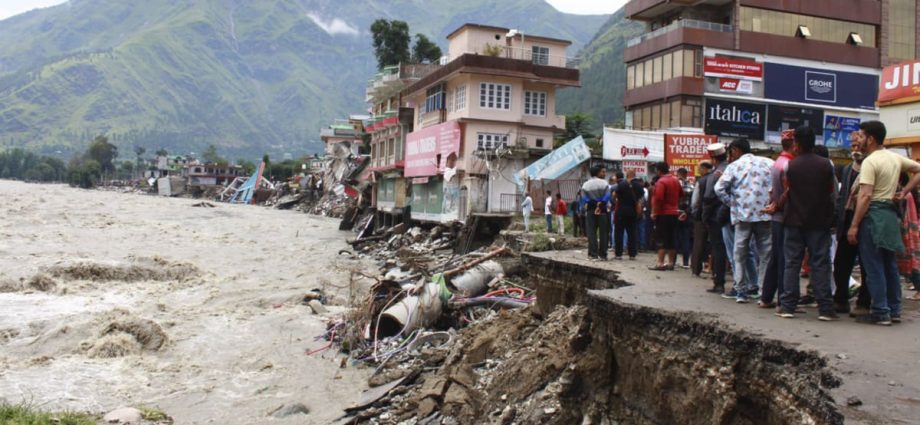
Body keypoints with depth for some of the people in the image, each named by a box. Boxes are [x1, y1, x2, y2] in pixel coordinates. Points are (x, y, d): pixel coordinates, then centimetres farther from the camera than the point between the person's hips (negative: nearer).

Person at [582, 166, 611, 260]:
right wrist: (600, 205, -3)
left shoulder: (585, 185, 6)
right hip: (602, 210, -2)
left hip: (590, 210, 2)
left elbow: (584, 199, -2)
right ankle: (602, 254, 4)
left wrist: (592, 203, -2)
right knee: (603, 233, 4)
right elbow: (607, 197, -9)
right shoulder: (604, 183, -3)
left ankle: (593, 254, -3)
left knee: (591, 232, 3)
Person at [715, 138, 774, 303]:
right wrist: (772, 203, 8)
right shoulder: (768, 163, 8)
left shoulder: (734, 166, 1)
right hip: (765, 215, 1)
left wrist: (732, 203, 2)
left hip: (743, 215, -1)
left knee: (740, 254, 7)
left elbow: (719, 188, -9)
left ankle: (741, 291, 5)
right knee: (766, 254, 7)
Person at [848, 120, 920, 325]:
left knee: (874, 268, -3)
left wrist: (854, 226, -17)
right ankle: (894, 311, 21)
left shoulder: (870, 161, -13)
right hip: (890, 214, 8)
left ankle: (881, 314, -1)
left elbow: (865, 196, -19)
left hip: (873, 215, -8)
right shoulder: (896, 158, 11)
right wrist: (903, 192, 13)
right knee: (890, 265, 15)